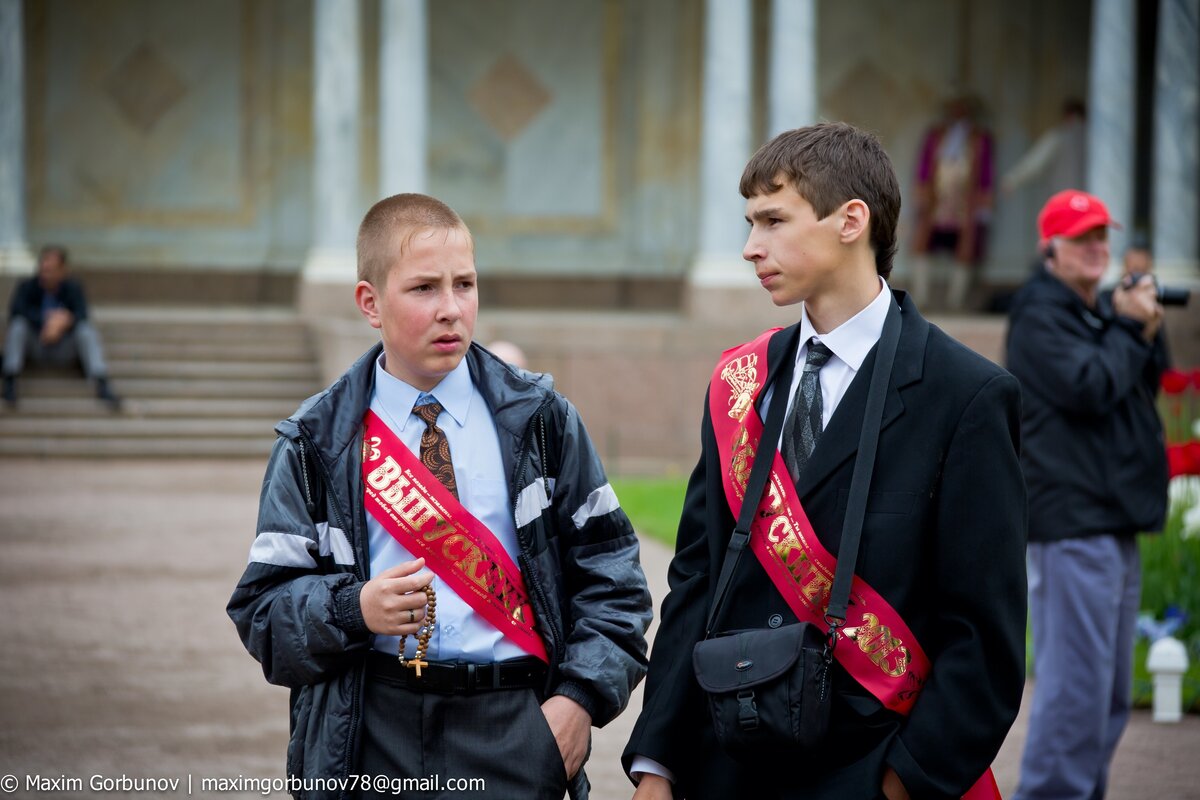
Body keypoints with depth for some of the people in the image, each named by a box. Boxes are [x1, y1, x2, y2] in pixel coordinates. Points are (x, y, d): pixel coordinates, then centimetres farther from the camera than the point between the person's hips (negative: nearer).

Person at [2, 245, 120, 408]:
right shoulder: (26, 287, -7)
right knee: (18, 324, -29)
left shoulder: (73, 288, -7)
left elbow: (80, 317, -21)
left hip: (65, 350, 0)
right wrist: (50, 318, -31)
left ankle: (102, 384, -45)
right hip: (35, 349, 0)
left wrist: (60, 325, -41)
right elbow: (16, 311, -25)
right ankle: (9, 381, -36)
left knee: (86, 328, -29)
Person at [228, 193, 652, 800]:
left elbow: (607, 568, 7)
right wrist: (354, 610, -17)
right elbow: (263, 608, 2)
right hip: (369, 747, 0)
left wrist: (582, 697, -6)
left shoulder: (539, 420, 7)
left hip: (515, 733, 1)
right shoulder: (318, 445, 4)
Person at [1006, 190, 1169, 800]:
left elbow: (1141, 392, 22)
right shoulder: (1040, 313, -8)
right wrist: (1129, 328, -8)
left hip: (1112, 517, 10)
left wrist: (1147, 337, 6)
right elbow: (1090, 388, -19)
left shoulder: (1098, 310, 20)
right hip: (1072, 519, -10)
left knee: (1110, 682, 13)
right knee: (1077, 675, -12)